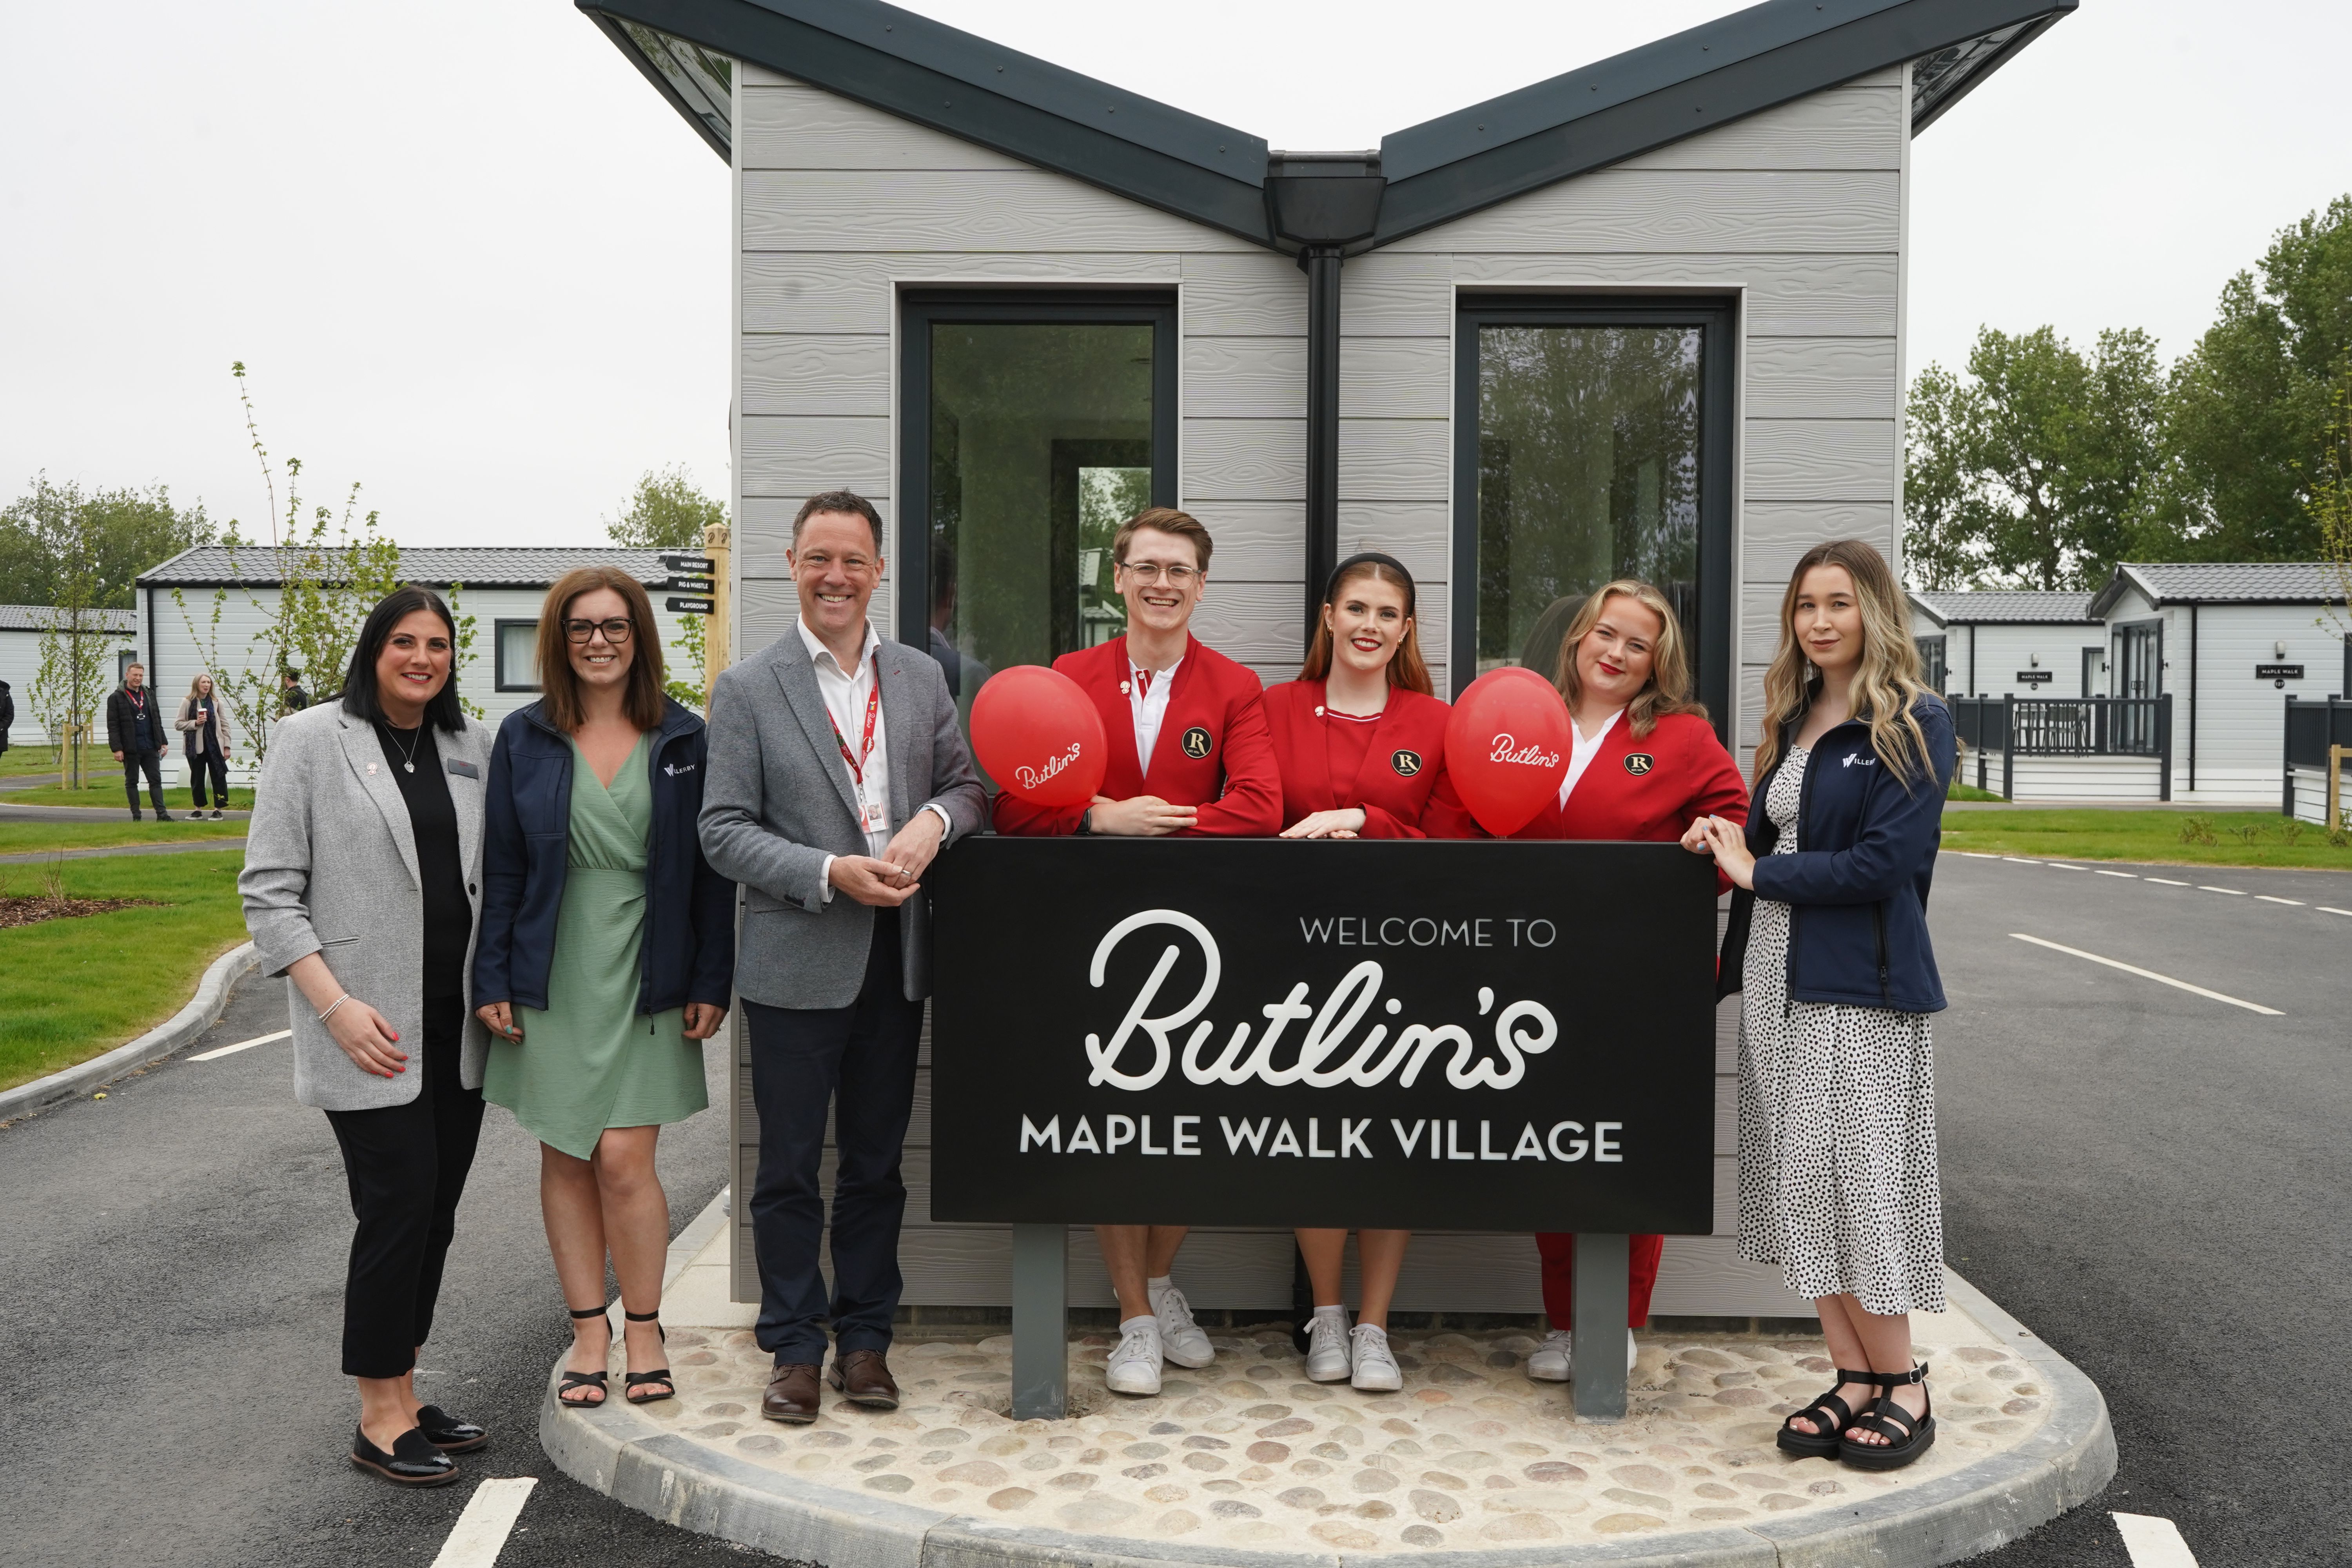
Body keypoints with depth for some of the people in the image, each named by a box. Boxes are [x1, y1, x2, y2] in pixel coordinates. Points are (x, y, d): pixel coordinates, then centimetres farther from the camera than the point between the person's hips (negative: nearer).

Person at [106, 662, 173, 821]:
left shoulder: (149, 695, 13)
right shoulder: (116, 698, -3)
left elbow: (157, 720, 18)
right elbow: (113, 726, -7)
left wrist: (162, 742, 12)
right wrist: (117, 749, -14)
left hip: (150, 748, 4)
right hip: (131, 749, -4)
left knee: (156, 780, 1)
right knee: (132, 782, 5)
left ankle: (162, 814, 0)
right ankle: (136, 816, 9)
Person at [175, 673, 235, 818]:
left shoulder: (217, 703, 4)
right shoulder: (187, 702, 1)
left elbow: (225, 726, 5)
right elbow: (178, 724, 2)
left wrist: (227, 746, 1)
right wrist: (195, 723, -14)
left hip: (215, 745, 0)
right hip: (196, 746, 0)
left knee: (218, 777, -1)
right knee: (197, 779, 8)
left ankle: (218, 809, 6)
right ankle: (198, 809, 18)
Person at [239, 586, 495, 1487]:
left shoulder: (472, 749, 8)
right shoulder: (312, 742, -4)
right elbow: (269, 892, -7)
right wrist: (337, 1005, -16)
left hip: (459, 1027, 5)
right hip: (371, 1032, -5)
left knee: (435, 1214, 11)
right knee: (398, 1209, -5)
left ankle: (404, 1400, 24)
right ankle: (381, 1421, 9)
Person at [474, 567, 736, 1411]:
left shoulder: (683, 740, 2)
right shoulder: (524, 738, 3)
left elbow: (710, 869, 3)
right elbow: (499, 866, 4)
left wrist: (711, 983, -2)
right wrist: (492, 981, -1)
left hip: (645, 979, -1)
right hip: (551, 979, 2)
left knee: (625, 1160, -5)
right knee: (565, 1158, 8)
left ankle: (643, 1331, 12)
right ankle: (589, 1331, 20)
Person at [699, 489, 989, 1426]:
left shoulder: (920, 678, 9)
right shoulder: (747, 689, -2)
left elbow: (970, 785, 11)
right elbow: (724, 830, -6)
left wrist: (933, 821, -12)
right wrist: (830, 874, -18)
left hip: (896, 959, 3)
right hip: (795, 962, -3)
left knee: (877, 1163, 13)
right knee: (789, 1167, 6)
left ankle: (866, 1339, 26)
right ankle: (795, 1348, 20)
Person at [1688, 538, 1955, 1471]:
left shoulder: (1914, 723, -7)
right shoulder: (1792, 721, 15)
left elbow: (1886, 861, -16)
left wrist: (1759, 871, -9)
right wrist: (1724, 843, 0)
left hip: (1862, 983, -7)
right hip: (1777, 979, 7)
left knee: (1863, 1180, -4)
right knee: (1802, 1186, 8)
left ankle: (1903, 1387, 9)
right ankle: (1854, 1377, 17)